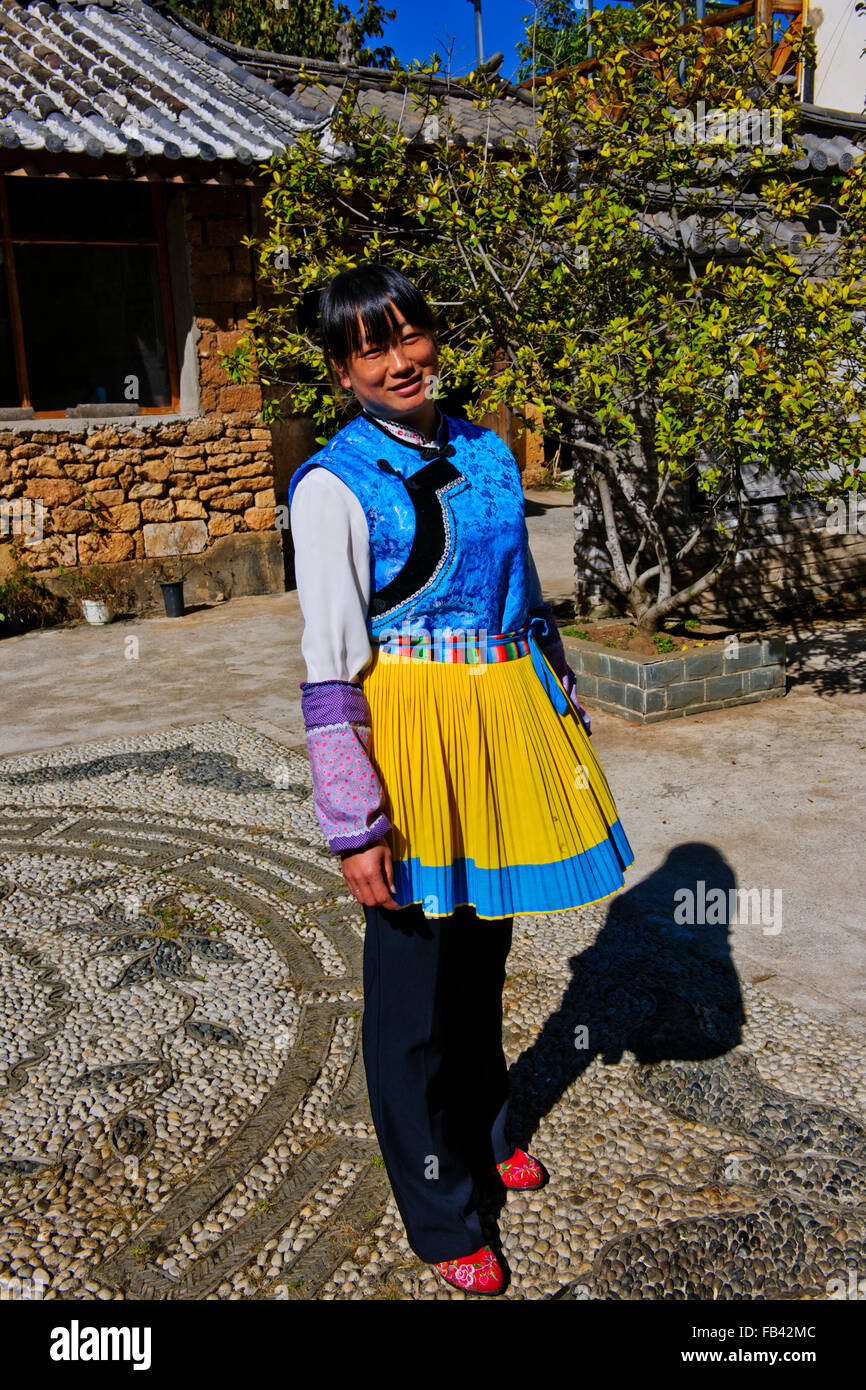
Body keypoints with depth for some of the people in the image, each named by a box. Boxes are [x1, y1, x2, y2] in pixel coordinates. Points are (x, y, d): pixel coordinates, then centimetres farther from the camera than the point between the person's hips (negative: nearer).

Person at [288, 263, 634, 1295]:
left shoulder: (486, 453, 7)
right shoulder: (335, 484, -12)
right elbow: (330, 669, -15)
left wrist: (564, 712, 17)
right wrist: (354, 826, -17)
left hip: (504, 713, 6)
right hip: (410, 727, -6)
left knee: (484, 945, 22)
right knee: (414, 976, 8)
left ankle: (484, 1131, 49)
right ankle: (439, 1218, 30)